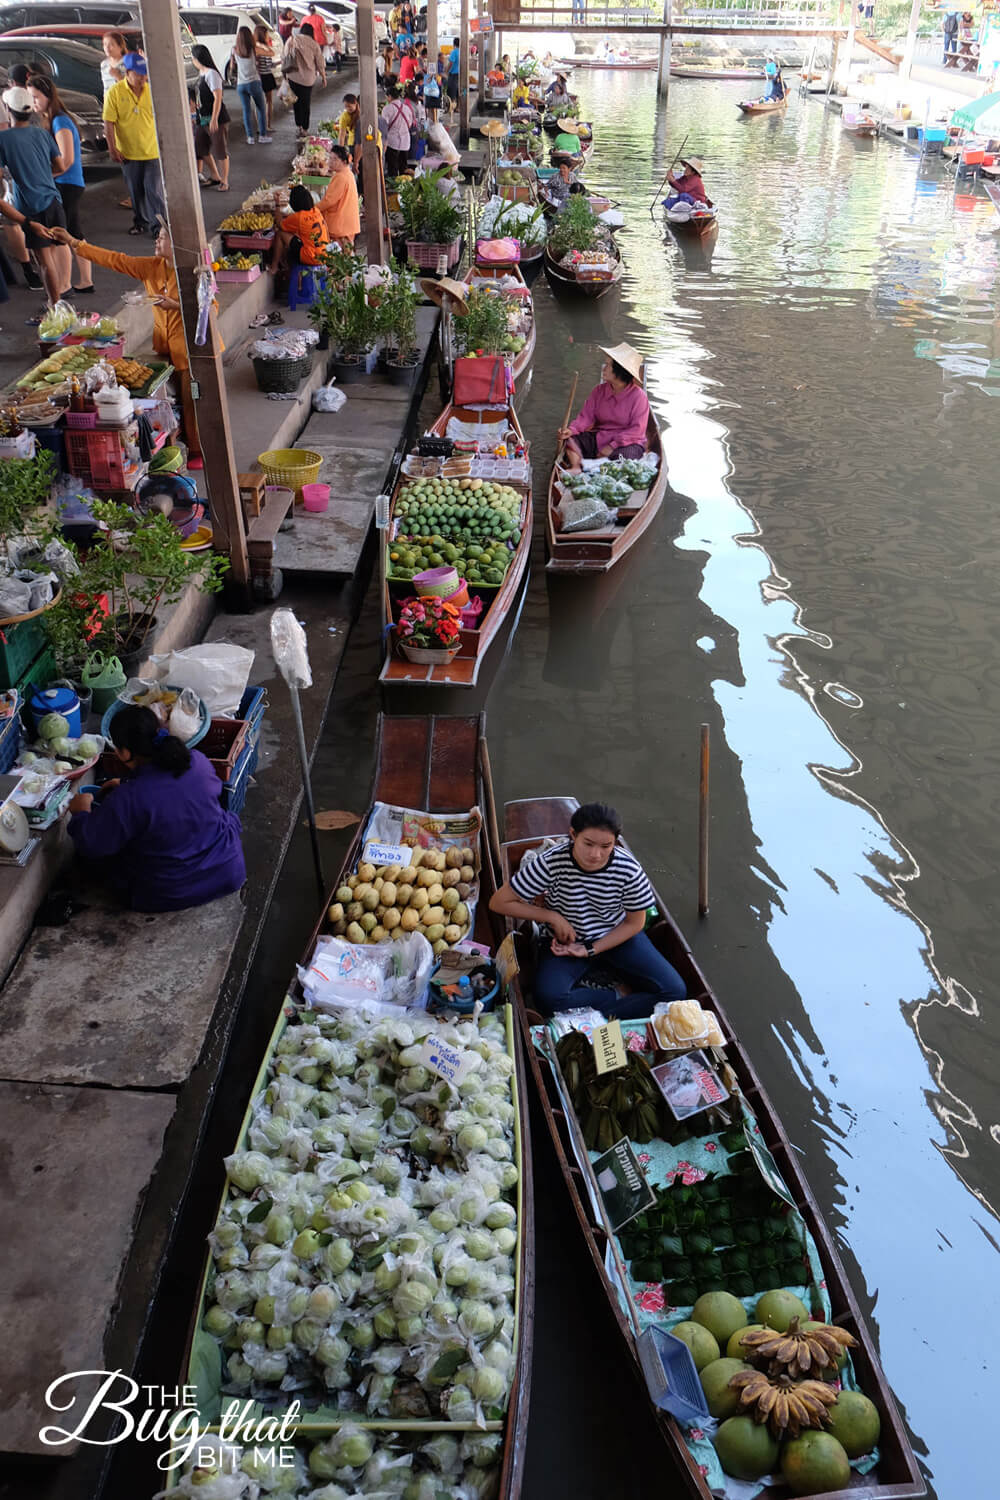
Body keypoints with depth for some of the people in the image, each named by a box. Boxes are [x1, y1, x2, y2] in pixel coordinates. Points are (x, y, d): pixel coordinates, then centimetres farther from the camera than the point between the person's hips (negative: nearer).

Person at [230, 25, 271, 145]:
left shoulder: (235, 49, 0)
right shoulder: (253, 49, -7)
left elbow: (233, 65, 12)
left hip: (241, 84, 2)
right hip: (254, 82, -2)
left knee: (246, 110, 8)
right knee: (261, 109, 10)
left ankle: (250, 137, 6)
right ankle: (263, 135, 9)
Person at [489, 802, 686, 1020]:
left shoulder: (629, 869, -20)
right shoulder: (551, 862, -24)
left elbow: (634, 923, -4)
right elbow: (499, 902, -17)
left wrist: (590, 950, -14)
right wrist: (553, 917, -18)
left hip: (616, 937, 2)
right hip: (564, 940, -2)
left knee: (675, 991, -15)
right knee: (548, 998, -32)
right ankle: (614, 996, -8)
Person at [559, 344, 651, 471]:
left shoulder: (638, 395, -11)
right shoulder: (599, 391, 5)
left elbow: (637, 429, -16)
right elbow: (587, 416, 0)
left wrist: (613, 446, -24)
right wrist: (572, 429, -22)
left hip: (628, 443, -5)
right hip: (598, 438, 5)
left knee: (621, 455, -38)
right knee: (571, 439, -14)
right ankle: (576, 471, -34)